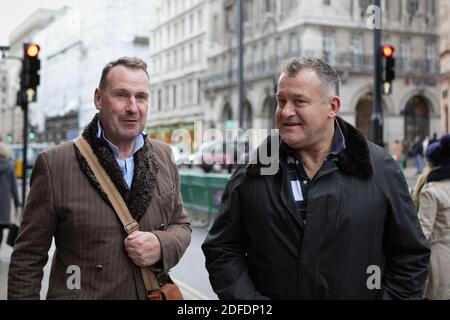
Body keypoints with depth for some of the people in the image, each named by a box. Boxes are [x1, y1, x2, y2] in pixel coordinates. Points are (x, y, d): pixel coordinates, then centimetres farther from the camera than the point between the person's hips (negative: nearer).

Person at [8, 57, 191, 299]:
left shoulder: (163, 156, -1)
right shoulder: (55, 164, -13)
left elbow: (181, 226, 6)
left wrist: (161, 246, -14)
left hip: (155, 293, 4)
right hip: (81, 292, -3)